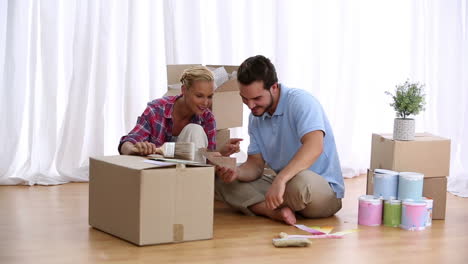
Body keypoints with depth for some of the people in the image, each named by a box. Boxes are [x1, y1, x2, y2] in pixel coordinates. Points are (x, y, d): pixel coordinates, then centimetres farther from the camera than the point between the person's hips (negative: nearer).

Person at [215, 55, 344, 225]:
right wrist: (236, 172, -19)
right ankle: (275, 211, -27)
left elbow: (314, 146, -33)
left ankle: (266, 208, -9)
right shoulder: (255, 118, 7)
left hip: (326, 191, -7)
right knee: (221, 180, -7)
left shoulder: (301, 101, -17)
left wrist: (280, 179, -45)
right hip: (281, 185, 7)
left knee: (301, 181, -42)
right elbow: (256, 164, 5)